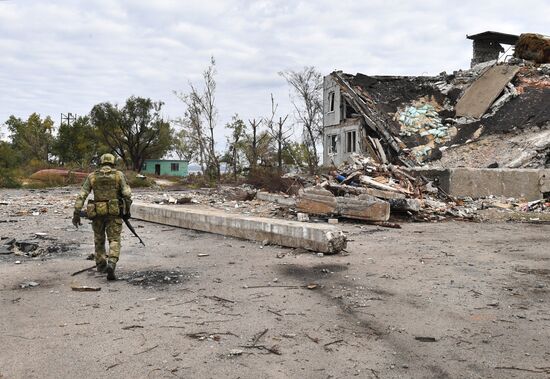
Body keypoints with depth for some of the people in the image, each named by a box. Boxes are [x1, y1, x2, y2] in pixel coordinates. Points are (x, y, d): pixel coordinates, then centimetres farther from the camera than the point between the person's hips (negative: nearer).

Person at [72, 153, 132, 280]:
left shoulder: (92, 176, 6)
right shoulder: (119, 175, 1)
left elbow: (81, 196, -1)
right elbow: (127, 194, -9)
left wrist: (76, 214, -1)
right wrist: (127, 210, 3)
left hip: (97, 213, 2)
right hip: (114, 213, -2)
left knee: (99, 239, 21)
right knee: (114, 240, 0)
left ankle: (101, 265, 30)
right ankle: (111, 264, -21)